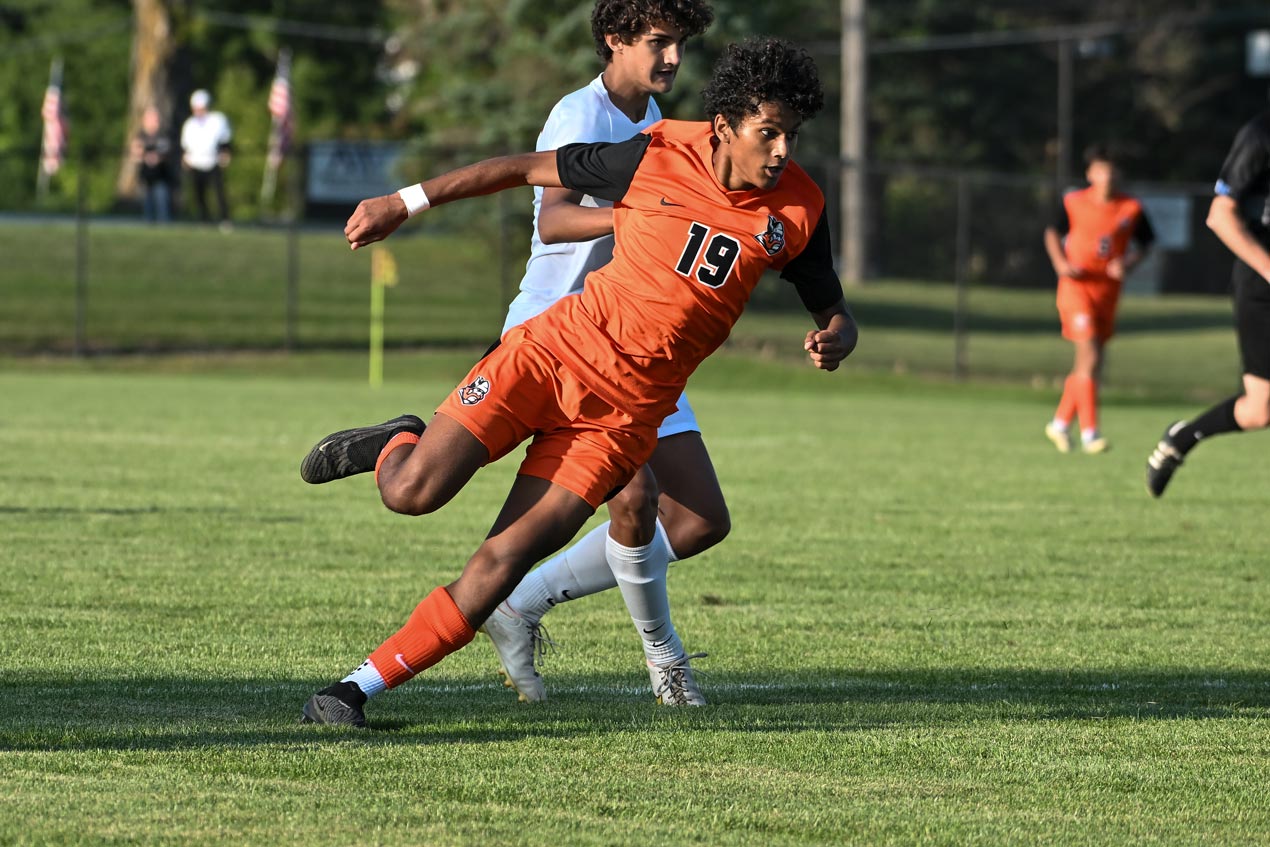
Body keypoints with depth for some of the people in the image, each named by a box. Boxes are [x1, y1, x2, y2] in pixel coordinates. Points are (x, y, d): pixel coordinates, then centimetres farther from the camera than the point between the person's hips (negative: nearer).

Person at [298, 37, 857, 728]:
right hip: (557, 348, -1)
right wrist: (405, 203, 3)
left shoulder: (797, 210, -1)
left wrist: (833, 339, -14)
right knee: (413, 492, -17)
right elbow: (525, 169, 4)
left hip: (626, 410, 1)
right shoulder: (654, 158, -7)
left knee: (503, 561, -12)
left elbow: (833, 312, 11)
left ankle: (353, 691, -4)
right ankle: (395, 445, 21)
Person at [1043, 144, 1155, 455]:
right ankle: (1089, 432, -14)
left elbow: (1143, 243, 10)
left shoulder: (1132, 209, 0)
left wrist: (1127, 263, -10)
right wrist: (1060, 263, -7)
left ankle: (1060, 423, 28)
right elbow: (1053, 232, 10)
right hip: (1076, 286, -4)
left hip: (1108, 288, 4)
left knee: (1091, 364, 10)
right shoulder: (1074, 203, -4)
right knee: (1089, 357, -15)